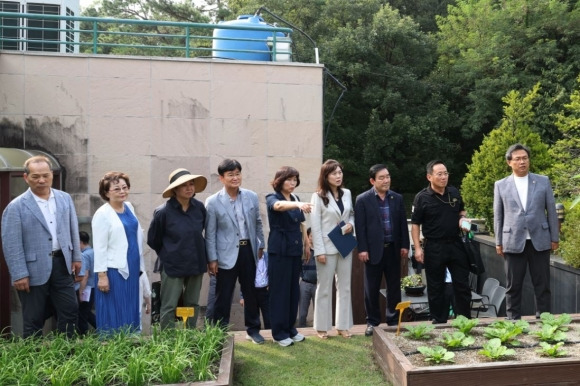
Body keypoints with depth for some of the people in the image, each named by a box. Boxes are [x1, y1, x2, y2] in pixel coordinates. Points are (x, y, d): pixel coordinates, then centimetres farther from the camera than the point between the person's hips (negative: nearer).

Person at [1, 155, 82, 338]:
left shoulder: (65, 199, 5)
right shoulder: (16, 206, -10)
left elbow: (73, 229, 12)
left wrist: (76, 257, 10)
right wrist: (19, 274, -13)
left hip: (61, 264, 4)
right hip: (34, 269, -4)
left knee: (70, 310, 11)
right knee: (33, 320, 9)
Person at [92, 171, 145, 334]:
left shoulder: (129, 207, 9)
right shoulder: (102, 214, -10)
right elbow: (99, 247, -12)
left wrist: (140, 265, 16)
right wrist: (101, 275, -15)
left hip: (132, 268, 7)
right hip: (114, 270, -6)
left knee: (131, 312, 13)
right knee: (114, 315, 1)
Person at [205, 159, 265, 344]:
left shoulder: (252, 196, 2)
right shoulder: (213, 202, -8)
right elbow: (210, 233, -5)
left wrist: (260, 247, 11)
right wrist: (212, 259, -7)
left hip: (249, 251, 4)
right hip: (226, 255, -3)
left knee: (252, 292, 14)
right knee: (223, 296, 7)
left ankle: (253, 330, 30)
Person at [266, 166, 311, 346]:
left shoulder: (295, 198, 10)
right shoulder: (272, 198, -9)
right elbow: (278, 206, -33)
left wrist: (306, 244, 14)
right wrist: (298, 205, -51)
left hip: (295, 249, 6)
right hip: (279, 250, -6)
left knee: (294, 289, 12)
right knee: (280, 290, -1)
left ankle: (290, 328, 24)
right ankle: (279, 332, 9)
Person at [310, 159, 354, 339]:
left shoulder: (347, 193, 6)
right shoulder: (318, 197, -8)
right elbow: (315, 226, -11)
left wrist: (351, 224, -6)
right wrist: (320, 251, -15)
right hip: (327, 248, -5)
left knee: (344, 287, 10)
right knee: (324, 288, 5)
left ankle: (343, 325, 21)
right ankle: (322, 327, 15)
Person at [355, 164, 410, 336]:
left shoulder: (397, 198, 8)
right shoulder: (363, 199, -4)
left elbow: (403, 223, 9)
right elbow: (360, 226, -6)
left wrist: (404, 245, 4)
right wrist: (362, 249, -11)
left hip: (393, 249, 3)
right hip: (373, 250, -3)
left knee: (394, 287, 11)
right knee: (372, 289, 6)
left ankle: (394, 320, 25)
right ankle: (372, 322, 20)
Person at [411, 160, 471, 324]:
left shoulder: (454, 192, 5)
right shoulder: (422, 197, -8)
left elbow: (462, 210, 22)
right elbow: (415, 224, -6)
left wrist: (462, 219, -1)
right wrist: (418, 248, -12)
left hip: (455, 244, 4)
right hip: (434, 247, -4)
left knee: (462, 284, 9)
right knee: (436, 287, 7)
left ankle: (465, 320, 24)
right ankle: (439, 321, 20)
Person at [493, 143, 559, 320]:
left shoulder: (543, 181, 6)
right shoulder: (501, 185, 4)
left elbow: (551, 211, 7)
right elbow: (498, 216, 5)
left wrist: (555, 238, 5)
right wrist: (498, 242, 3)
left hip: (539, 241, 1)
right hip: (514, 242, 0)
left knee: (542, 286, 6)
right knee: (513, 287, 5)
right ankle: (513, 321, 14)